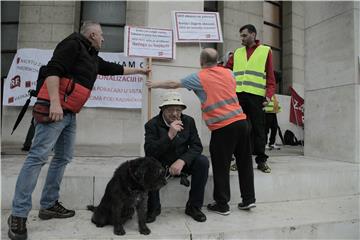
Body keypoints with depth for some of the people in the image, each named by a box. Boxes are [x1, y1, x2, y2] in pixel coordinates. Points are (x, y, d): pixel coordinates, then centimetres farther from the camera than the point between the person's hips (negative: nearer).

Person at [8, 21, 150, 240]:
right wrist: (55, 103, -24)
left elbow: (114, 69, 35)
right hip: (53, 109, -10)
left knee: (63, 158, 9)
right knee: (38, 156, -11)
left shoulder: (94, 58, 22)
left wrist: (138, 71, 43)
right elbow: (53, 69, -16)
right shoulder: (73, 43, -4)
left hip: (70, 113, 10)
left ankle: (49, 205, 17)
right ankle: (19, 215, -6)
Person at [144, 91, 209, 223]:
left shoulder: (188, 121, -5)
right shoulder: (152, 124, -14)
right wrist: (169, 135, -36)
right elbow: (149, 152, -26)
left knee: (203, 161, -22)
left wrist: (182, 161, -29)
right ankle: (153, 208, -8)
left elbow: (197, 146, -11)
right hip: (160, 164, -2)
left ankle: (193, 206, -7)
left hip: (181, 163, 3)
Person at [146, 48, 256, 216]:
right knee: (245, 162, 14)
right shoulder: (228, 72, 13)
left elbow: (173, 84, 10)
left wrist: (154, 84, 26)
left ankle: (222, 205, 16)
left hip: (222, 127, -5)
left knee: (221, 167, 5)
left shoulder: (199, 77, 0)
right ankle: (248, 199, 24)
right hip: (241, 121, 6)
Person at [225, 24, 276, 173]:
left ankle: (261, 160, 11)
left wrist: (269, 95, -7)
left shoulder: (265, 50, 10)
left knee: (258, 128, 1)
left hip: (256, 95, -3)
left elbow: (270, 76, 4)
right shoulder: (237, 52, 20)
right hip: (238, 95, 3)